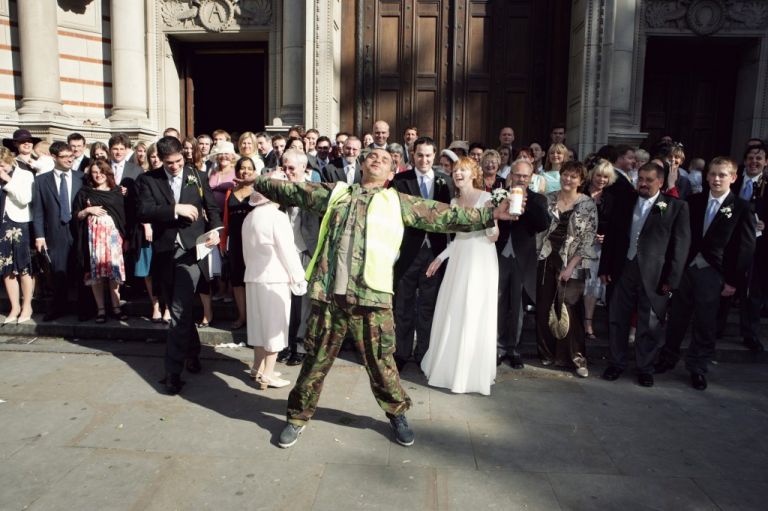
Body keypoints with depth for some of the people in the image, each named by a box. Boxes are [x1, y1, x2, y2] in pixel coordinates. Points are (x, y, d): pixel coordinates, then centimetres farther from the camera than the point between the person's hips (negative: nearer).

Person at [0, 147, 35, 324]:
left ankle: (27, 306, 14)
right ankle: (15, 307, 16)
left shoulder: (25, 175, -3)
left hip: (21, 226, -4)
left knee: (24, 267, 4)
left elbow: (25, 199, -16)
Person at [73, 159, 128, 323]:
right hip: (93, 235, 0)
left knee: (114, 271, -3)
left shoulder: (116, 192, 12)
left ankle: (116, 307, 5)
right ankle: (100, 309, 4)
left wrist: (125, 237, 2)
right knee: (96, 271, -2)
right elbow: (76, 215, 10)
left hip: (113, 235, 0)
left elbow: (123, 215, 9)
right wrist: (88, 210, -9)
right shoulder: (84, 192, 11)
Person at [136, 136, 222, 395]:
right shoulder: (148, 179, 3)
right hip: (166, 250, 2)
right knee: (180, 308, 15)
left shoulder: (196, 177, 6)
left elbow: (212, 207, 8)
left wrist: (214, 229, -10)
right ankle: (192, 351, 36)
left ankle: (173, 371, -6)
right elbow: (143, 212, -10)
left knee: (180, 310, -10)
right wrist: (175, 209, -20)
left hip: (191, 248, -2)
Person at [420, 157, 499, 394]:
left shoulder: (486, 198, -7)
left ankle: (472, 374, 13)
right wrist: (440, 258, 19)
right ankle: (449, 366, 24)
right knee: (452, 315, 9)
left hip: (481, 261, -6)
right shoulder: (454, 201, 12)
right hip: (459, 261, 6)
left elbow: (494, 236, -12)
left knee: (475, 317, 0)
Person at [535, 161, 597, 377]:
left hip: (571, 264, -3)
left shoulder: (588, 205, -2)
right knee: (543, 307, 6)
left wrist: (570, 266, -11)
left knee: (569, 309, -3)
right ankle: (548, 352, 22)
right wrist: (535, 257, -4)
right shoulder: (548, 199, 6)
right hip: (546, 260, 3)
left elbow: (588, 240, -5)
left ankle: (576, 357, 11)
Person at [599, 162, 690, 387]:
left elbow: (681, 245, -4)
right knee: (617, 319, 9)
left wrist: (671, 278, -9)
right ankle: (617, 363, 25)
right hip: (624, 270, 3)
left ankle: (645, 368, 22)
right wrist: (605, 268, 6)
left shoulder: (676, 207, -1)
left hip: (654, 275, -3)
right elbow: (611, 237, 12)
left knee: (650, 324, 6)